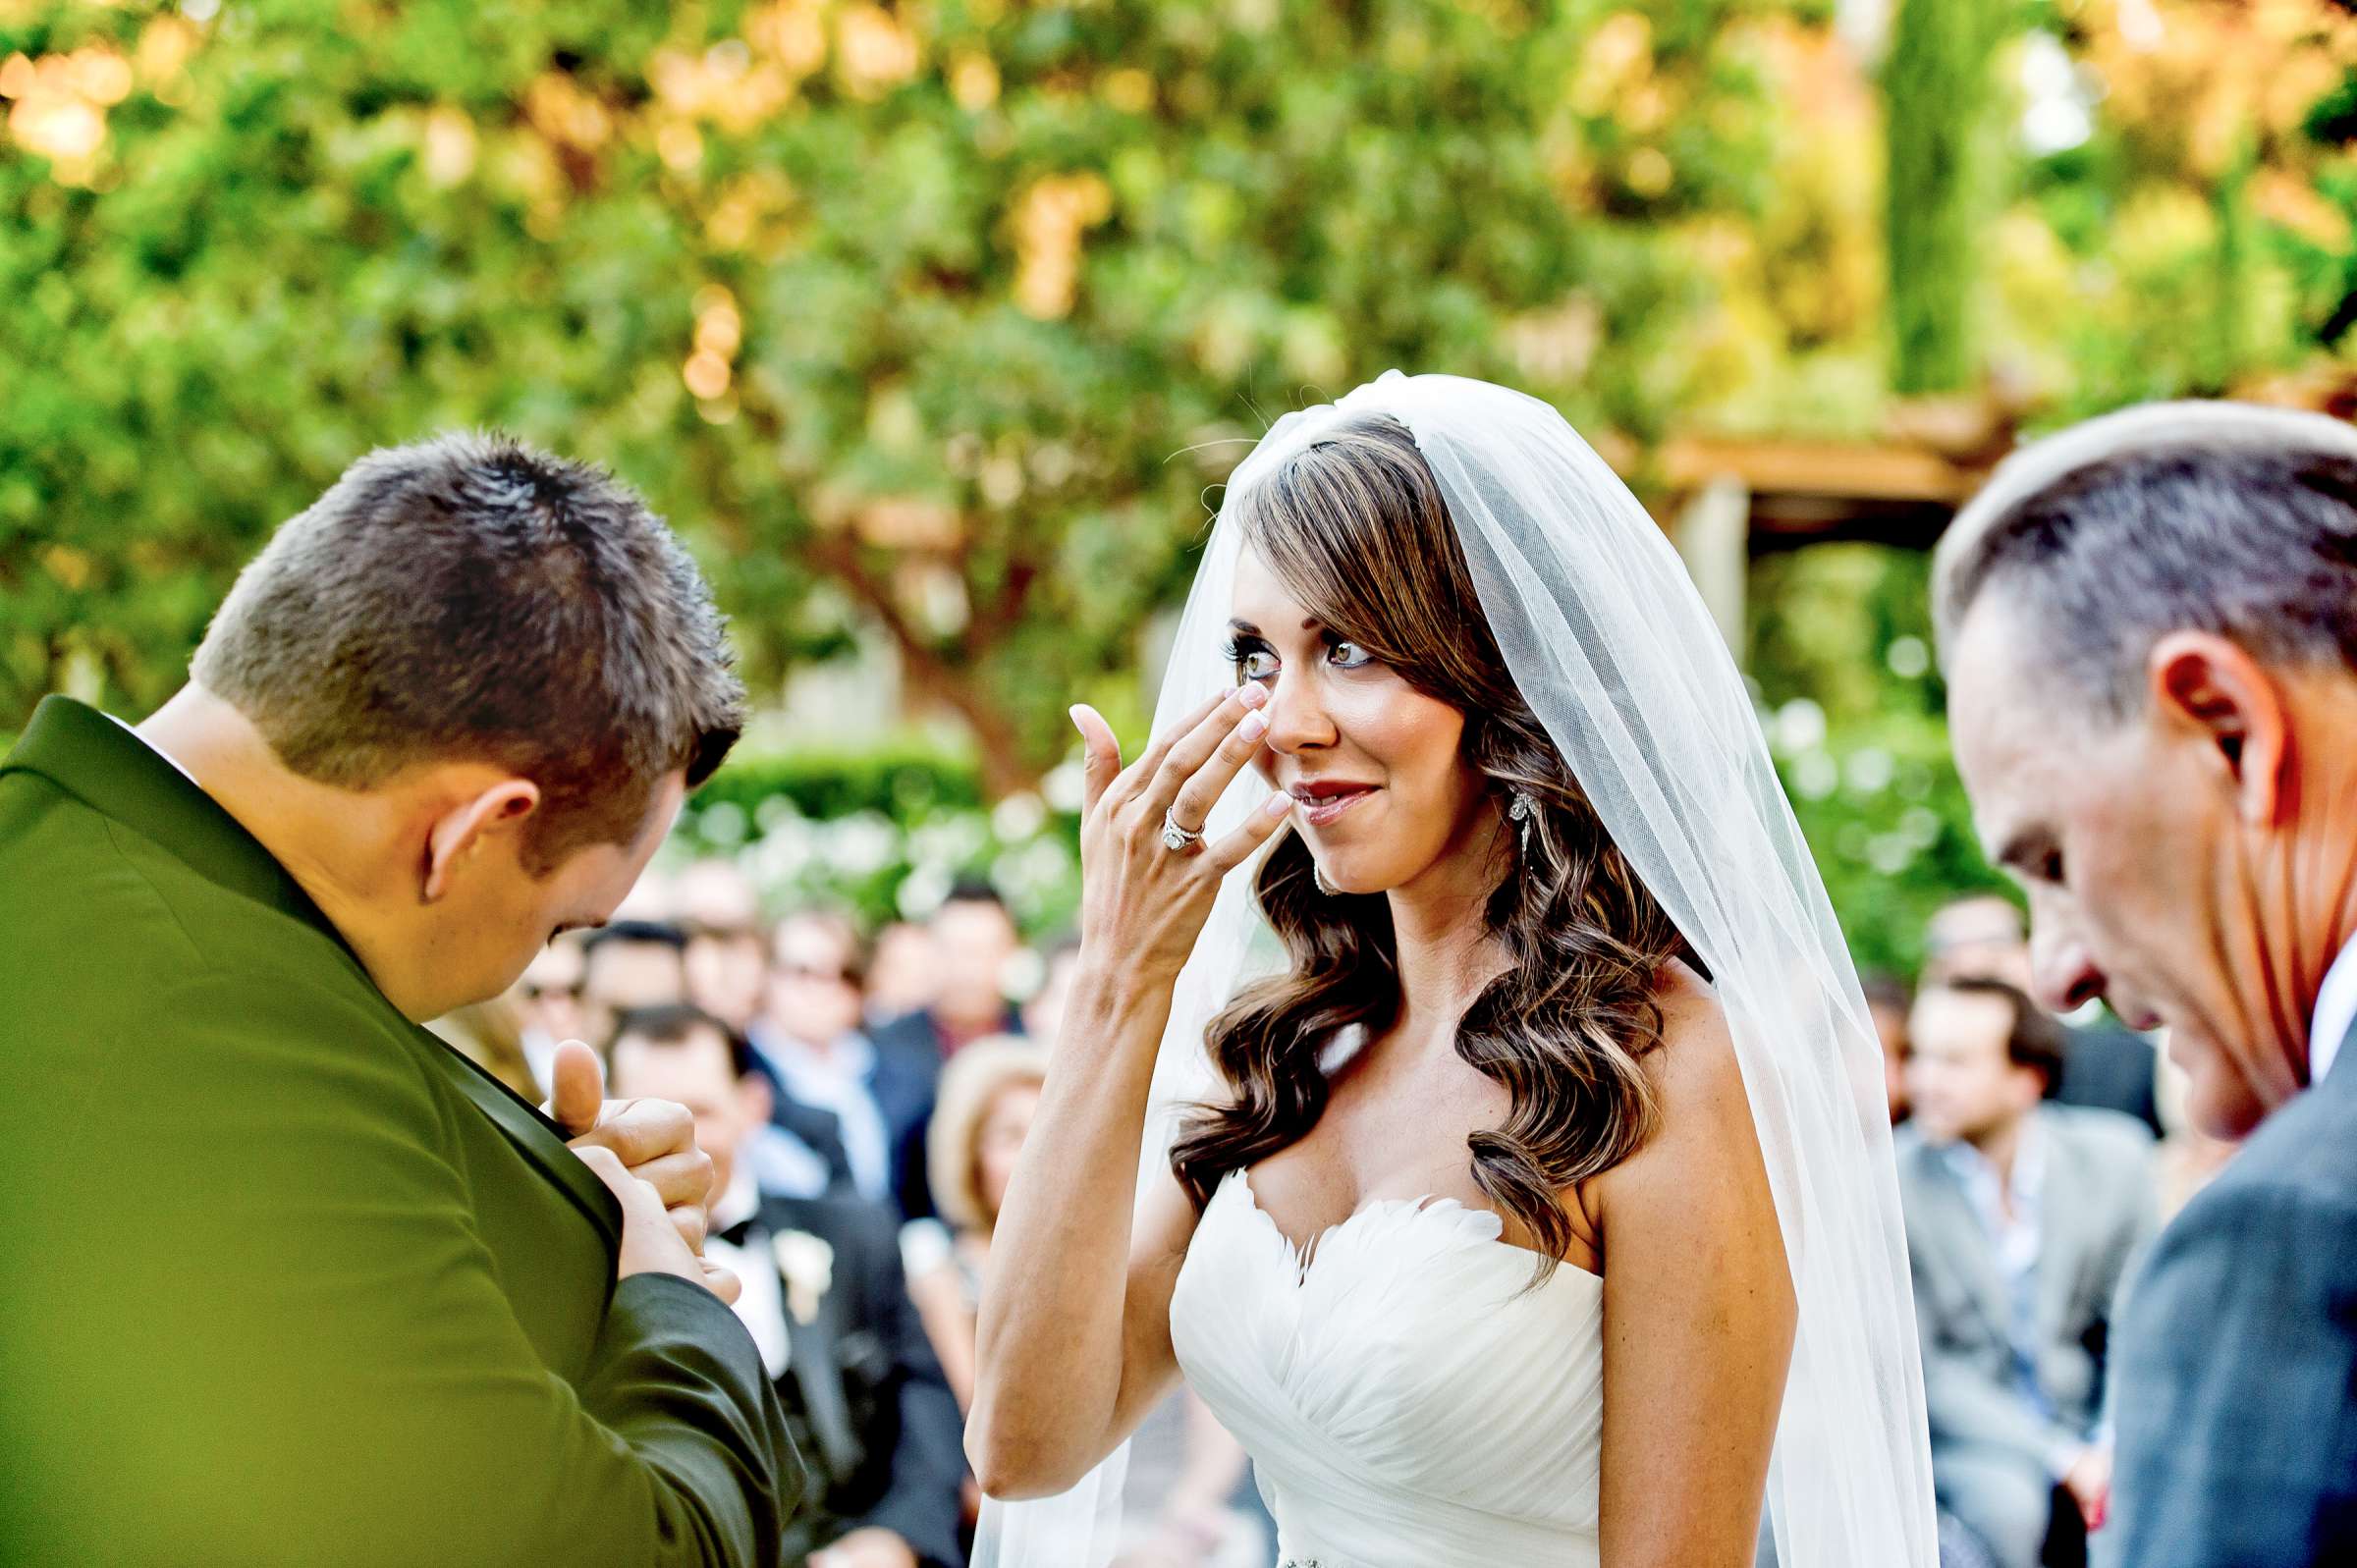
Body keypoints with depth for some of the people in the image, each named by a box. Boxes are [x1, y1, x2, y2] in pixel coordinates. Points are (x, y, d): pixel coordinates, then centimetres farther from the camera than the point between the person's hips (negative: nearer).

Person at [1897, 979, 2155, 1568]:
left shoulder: (2113, 1157, -4)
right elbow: (1923, 1371, -8)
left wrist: (2113, 1449, -15)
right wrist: (2062, 1460, -15)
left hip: (2102, 1435, 2)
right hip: (1973, 1438, -2)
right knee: (2003, 1504, -33)